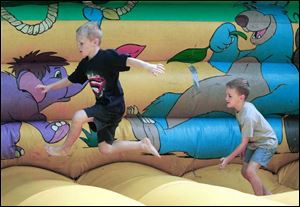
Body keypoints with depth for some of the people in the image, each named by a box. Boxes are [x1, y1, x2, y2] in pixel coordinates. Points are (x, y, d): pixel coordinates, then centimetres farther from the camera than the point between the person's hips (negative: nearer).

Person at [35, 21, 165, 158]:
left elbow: (127, 60, -29)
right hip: (102, 106, 9)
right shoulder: (85, 64, 7)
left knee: (78, 117, -23)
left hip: (113, 106, -9)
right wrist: (50, 87, 20)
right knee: (105, 149, 11)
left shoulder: (107, 56, -16)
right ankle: (142, 146, 20)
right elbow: (70, 80, 21)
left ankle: (65, 149, 1)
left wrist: (147, 66, -45)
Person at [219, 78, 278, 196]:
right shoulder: (244, 106, -10)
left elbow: (244, 144, -25)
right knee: (244, 172, 11)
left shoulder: (248, 116, -34)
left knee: (250, 171, -24)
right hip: (254, 143, 9)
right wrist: (244, 148, 14)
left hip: (266, 143, -9)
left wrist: (228, 159, -18)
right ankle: (268, 195, 25)